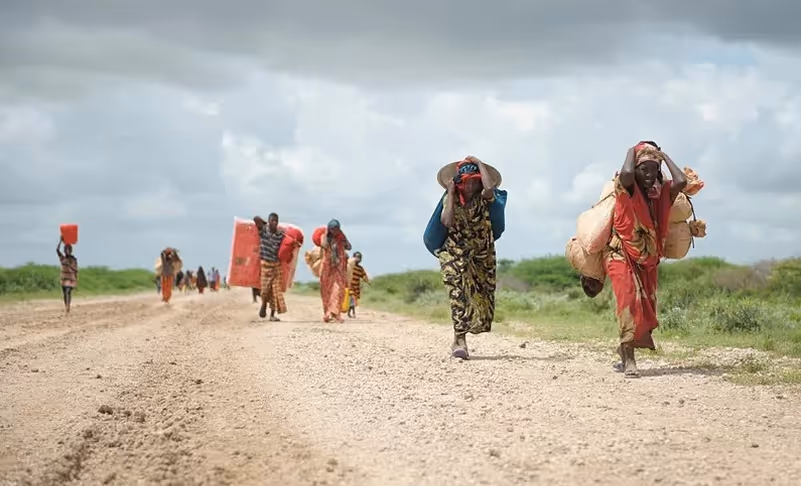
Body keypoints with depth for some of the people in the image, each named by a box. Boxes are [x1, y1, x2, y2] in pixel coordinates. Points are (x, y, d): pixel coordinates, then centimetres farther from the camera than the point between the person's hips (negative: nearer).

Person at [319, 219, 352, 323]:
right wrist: (326, 234, -9)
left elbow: (349, 247, -7)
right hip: (327, 266, 0)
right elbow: (324, 246, -18)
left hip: (339, 267, 0)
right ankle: (327, 313, 15)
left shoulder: (341, 237, 6)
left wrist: (342, 235, -5)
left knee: (339, 289, -14)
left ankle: (335, 312, -19)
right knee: (327, 291, 5)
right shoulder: (325, 237, 2)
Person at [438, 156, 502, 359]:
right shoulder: (450, 200, -3)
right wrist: (451, 194, -15)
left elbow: (490, 186, -29)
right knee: (459, 293, -20)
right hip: (455, 255, -2)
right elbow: (447, 221, -22)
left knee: (482, 298, 5)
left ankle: (459, 339, 24)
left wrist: (479, 163, -16)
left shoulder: (482, 198, -4)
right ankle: (460, 342, -26)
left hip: (482, 257, 2)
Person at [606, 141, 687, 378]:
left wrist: (664, 156, -5)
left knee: (646, 307, 4)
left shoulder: (661, 193, 1)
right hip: (621, 255, -5)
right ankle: (628, 358, -23)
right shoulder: (627, 189, -11)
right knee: (629, 299, -21)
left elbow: (681, 182, -19)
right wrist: (632, 151, -15)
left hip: (647, 260, 5)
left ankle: (626, 350, 23)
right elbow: (626, 174, -34)